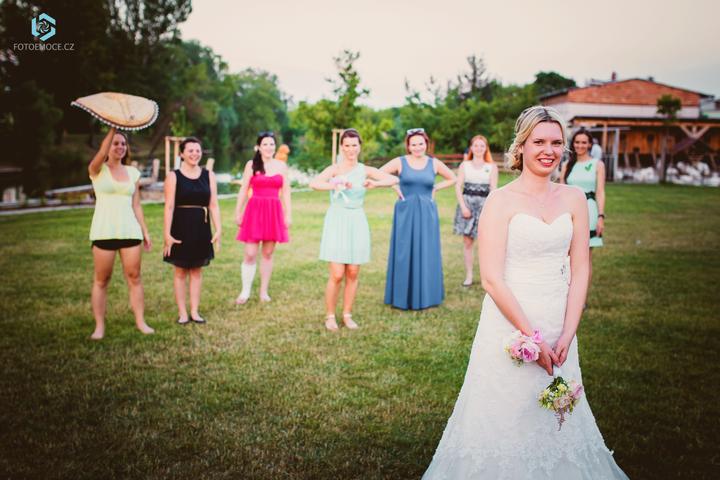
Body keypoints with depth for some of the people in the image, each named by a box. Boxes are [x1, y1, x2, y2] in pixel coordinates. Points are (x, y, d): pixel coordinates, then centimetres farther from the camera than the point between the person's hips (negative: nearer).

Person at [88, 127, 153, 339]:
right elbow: (102, 153, -23)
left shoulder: (133, 172, 11)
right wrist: (113, 128, -27)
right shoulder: (97, 170, 1)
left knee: (134, 276, 2)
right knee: (101, 279, 1)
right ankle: (99, 326, 8)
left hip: (130, 230, 3)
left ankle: (140, 321, 8)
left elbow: (136, 205, 12)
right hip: (104, 231, -3)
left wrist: (145, 231, 9)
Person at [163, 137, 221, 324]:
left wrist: (218, 230, -2)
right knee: (180, 271, 6)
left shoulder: (209, 175, 5)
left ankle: (194, 311, 19)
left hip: (201, 228, 3)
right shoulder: (173, 176, -4)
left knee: (197, 270, 10)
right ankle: (182, 312, 14)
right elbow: (169, 207, -9)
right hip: (180, 227, -3)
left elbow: (213, 205, 4)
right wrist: (167, 234, -14)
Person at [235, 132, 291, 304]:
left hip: (274, 211, 2)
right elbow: (244, 190, 4)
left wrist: (288, 214, 3)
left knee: (267, 254, 8)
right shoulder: (251, 165, 4)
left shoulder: (281, 166, 8)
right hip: (254, 210, -1)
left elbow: (285, 192, 8)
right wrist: (238, 212, 0)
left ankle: (264, 291, 18)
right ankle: (245, 291, 9)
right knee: (250, 254, -4)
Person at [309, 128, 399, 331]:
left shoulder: (365, 170, 5)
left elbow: (394, 179, -5)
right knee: (337, 275, -5)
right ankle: (329, 316, 13)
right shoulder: (335, 169, -3)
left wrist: (375, 183, -24)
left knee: (353, 274, 8)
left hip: (357, 223, 3)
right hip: (337, 222, -3)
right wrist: (335, 186, -38)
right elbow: (314, 183, -22)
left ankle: (347, 315, 22)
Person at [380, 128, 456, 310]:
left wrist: (435, 188, 4)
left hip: (427, 214, 2)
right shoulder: (399, 162, 0)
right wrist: (395, 188, -3)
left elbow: (452, 179, 16)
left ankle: (425, 295, 18)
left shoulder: (434, 163, 5)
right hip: (405, 213, -1)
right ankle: (404, 297, 12)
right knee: (404, 254, 2)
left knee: (426, 253, 6)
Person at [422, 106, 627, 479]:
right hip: (509, 321, -4)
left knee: (558, 417, 18)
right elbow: (491, 279, -15)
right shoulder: (501, 201, -10)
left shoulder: (573, 199, 3)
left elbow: (580, 271, 3)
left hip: (559, 325, 4)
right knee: (505, 416, 9)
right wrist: (532, 336, -15)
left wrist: (566, 335, -6)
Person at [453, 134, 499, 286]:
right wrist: (463, 206, -8)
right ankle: (468, 275, 11)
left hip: (484, 205, -1)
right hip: (467, 203, 1)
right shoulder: (464, 165, 10)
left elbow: (493, 189, 2)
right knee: (467, 241, 3)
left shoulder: (492, 167, 7)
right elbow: (458, 187, 3)